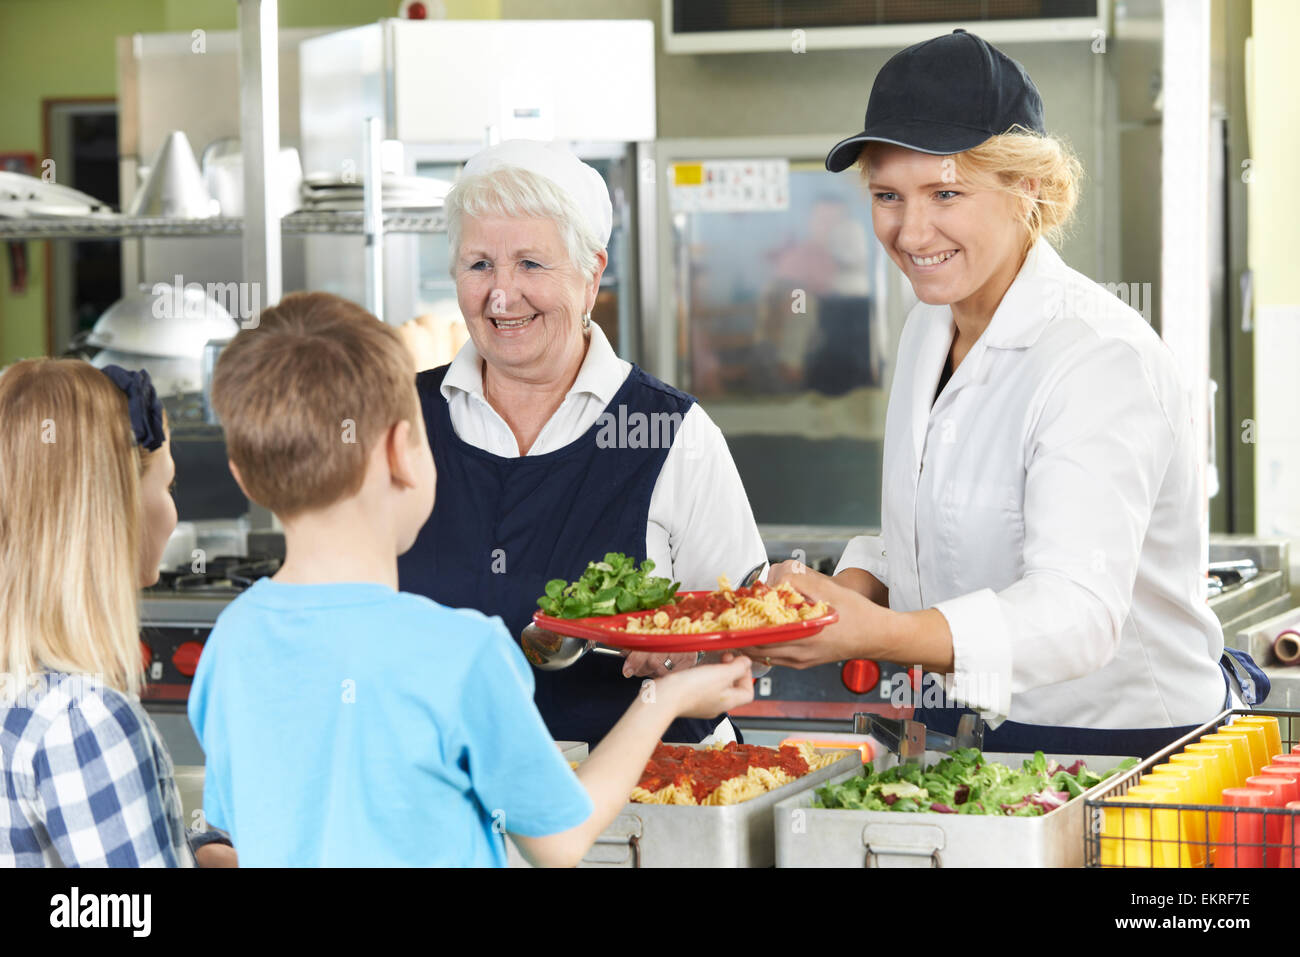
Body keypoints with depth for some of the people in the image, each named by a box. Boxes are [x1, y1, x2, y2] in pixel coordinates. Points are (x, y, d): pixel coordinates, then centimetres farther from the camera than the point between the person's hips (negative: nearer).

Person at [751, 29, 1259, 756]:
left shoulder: (1103, 360, -17)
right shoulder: (932, 328, 10)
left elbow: (1077, 615, -29)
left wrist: (876, 634, -43)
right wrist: (851, 591, -3)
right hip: (959, 736, 8)